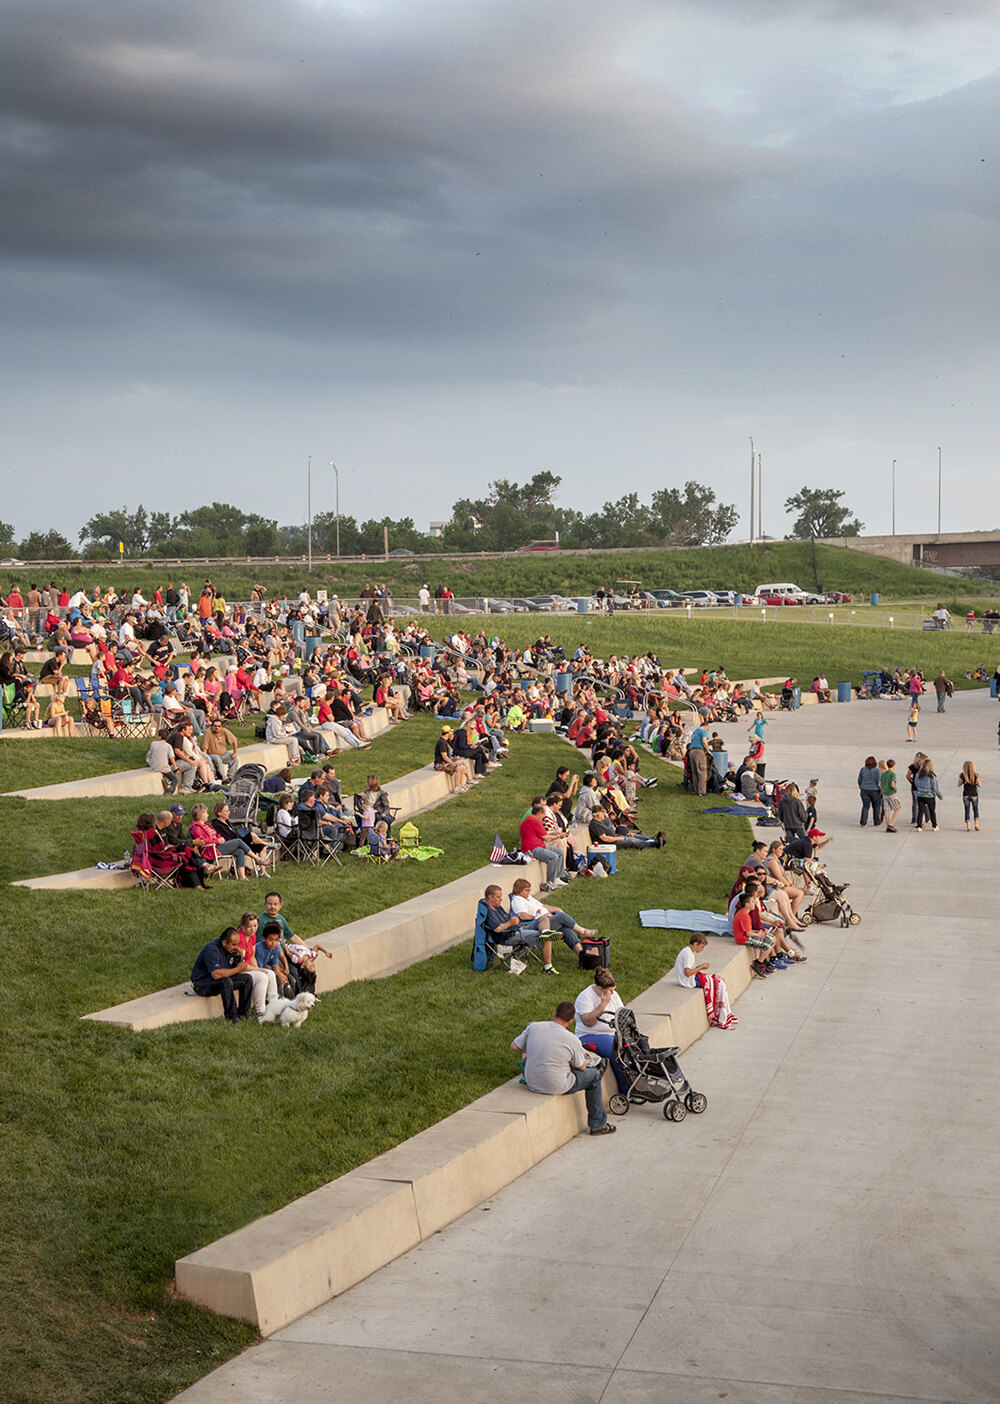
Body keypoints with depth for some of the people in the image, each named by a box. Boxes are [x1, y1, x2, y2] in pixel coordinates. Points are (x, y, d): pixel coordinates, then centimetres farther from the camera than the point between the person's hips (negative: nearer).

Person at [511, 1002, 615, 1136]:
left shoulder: (533, 1027, -5)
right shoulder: (572, 1040, -15)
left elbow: (514, 1047, 6)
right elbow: (582, 1067, -2)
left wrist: (524, 1054, 28)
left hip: (531, 1084, 6)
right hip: (557, 1088, -6)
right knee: (594, 1075, 17)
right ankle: (598, 1125, 25)